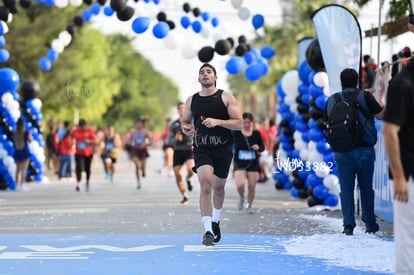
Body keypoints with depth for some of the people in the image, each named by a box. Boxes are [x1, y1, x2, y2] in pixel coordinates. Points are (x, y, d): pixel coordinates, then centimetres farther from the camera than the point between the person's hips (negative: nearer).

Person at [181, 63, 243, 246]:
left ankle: (215, 222, 40)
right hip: (202, 148, 0)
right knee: (205, 185, -19)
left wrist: (217, 121, -19)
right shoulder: (191, 100, 8)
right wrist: (187, 129, -3)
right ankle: (208, 230, -22)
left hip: (223, 148, 0)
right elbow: (184, 122, 21)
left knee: (218, 188, 13)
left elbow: (239, 123, -5)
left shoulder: (226, 97, 0)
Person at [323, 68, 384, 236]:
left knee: (346, 188, 3)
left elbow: (326, 123, 16)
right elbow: (381, 115, -4)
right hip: (364, 149, -2)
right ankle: (370, 224, 17)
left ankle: (348, 224, -7)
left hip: (341, 151, 2)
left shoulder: (332, 100, 5)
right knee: (366, 187, 9)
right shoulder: (365, 96, -6)